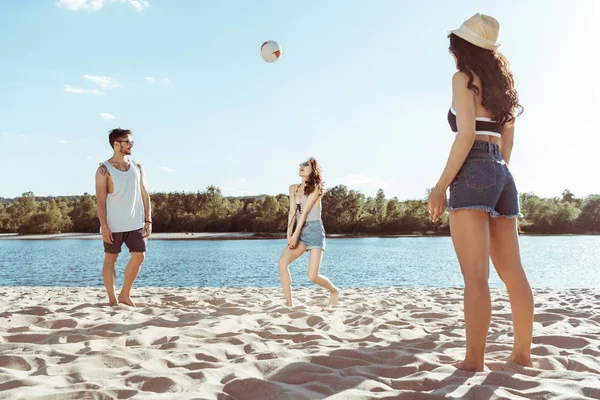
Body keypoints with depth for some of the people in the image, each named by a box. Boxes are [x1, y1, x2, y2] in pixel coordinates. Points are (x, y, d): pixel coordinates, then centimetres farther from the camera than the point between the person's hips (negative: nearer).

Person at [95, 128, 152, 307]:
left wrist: (148, 220, 3)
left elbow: (145, 195, 10)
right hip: (113, 225, -4)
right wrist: (104, 226, -15)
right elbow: (100, 200, -8)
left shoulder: (137, 167, 9)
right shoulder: (104, 170, -5)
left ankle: (125, 295, 17)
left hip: (135, 223, 4)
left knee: (139, 257, 2)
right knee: (110, 259, 4)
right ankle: (112, 299, 14)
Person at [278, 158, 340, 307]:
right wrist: (289, 234, -6)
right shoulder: (293, 188, 12)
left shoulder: (315, 187, -5)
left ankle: (334, 290, 21)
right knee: (282, 262, -21)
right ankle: (289, 303, -14)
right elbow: (292, 212, 5)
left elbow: (305, 211, -12)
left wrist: (295, 235, -18)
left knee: (313, 277, -12)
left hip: (314, 230, -5)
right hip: (300, 231, 5)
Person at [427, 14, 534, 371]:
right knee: (513, 273, 9)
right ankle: (523, 353, 16)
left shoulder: (464, 77, 0)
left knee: (476, 275, -10)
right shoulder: (501, 84, 22)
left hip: (473, 174, -8)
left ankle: (474, 360, -8)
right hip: (502, 176, 8)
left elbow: (466, 135, -12)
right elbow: (507, 143, 21)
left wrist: (441, 187, -12)